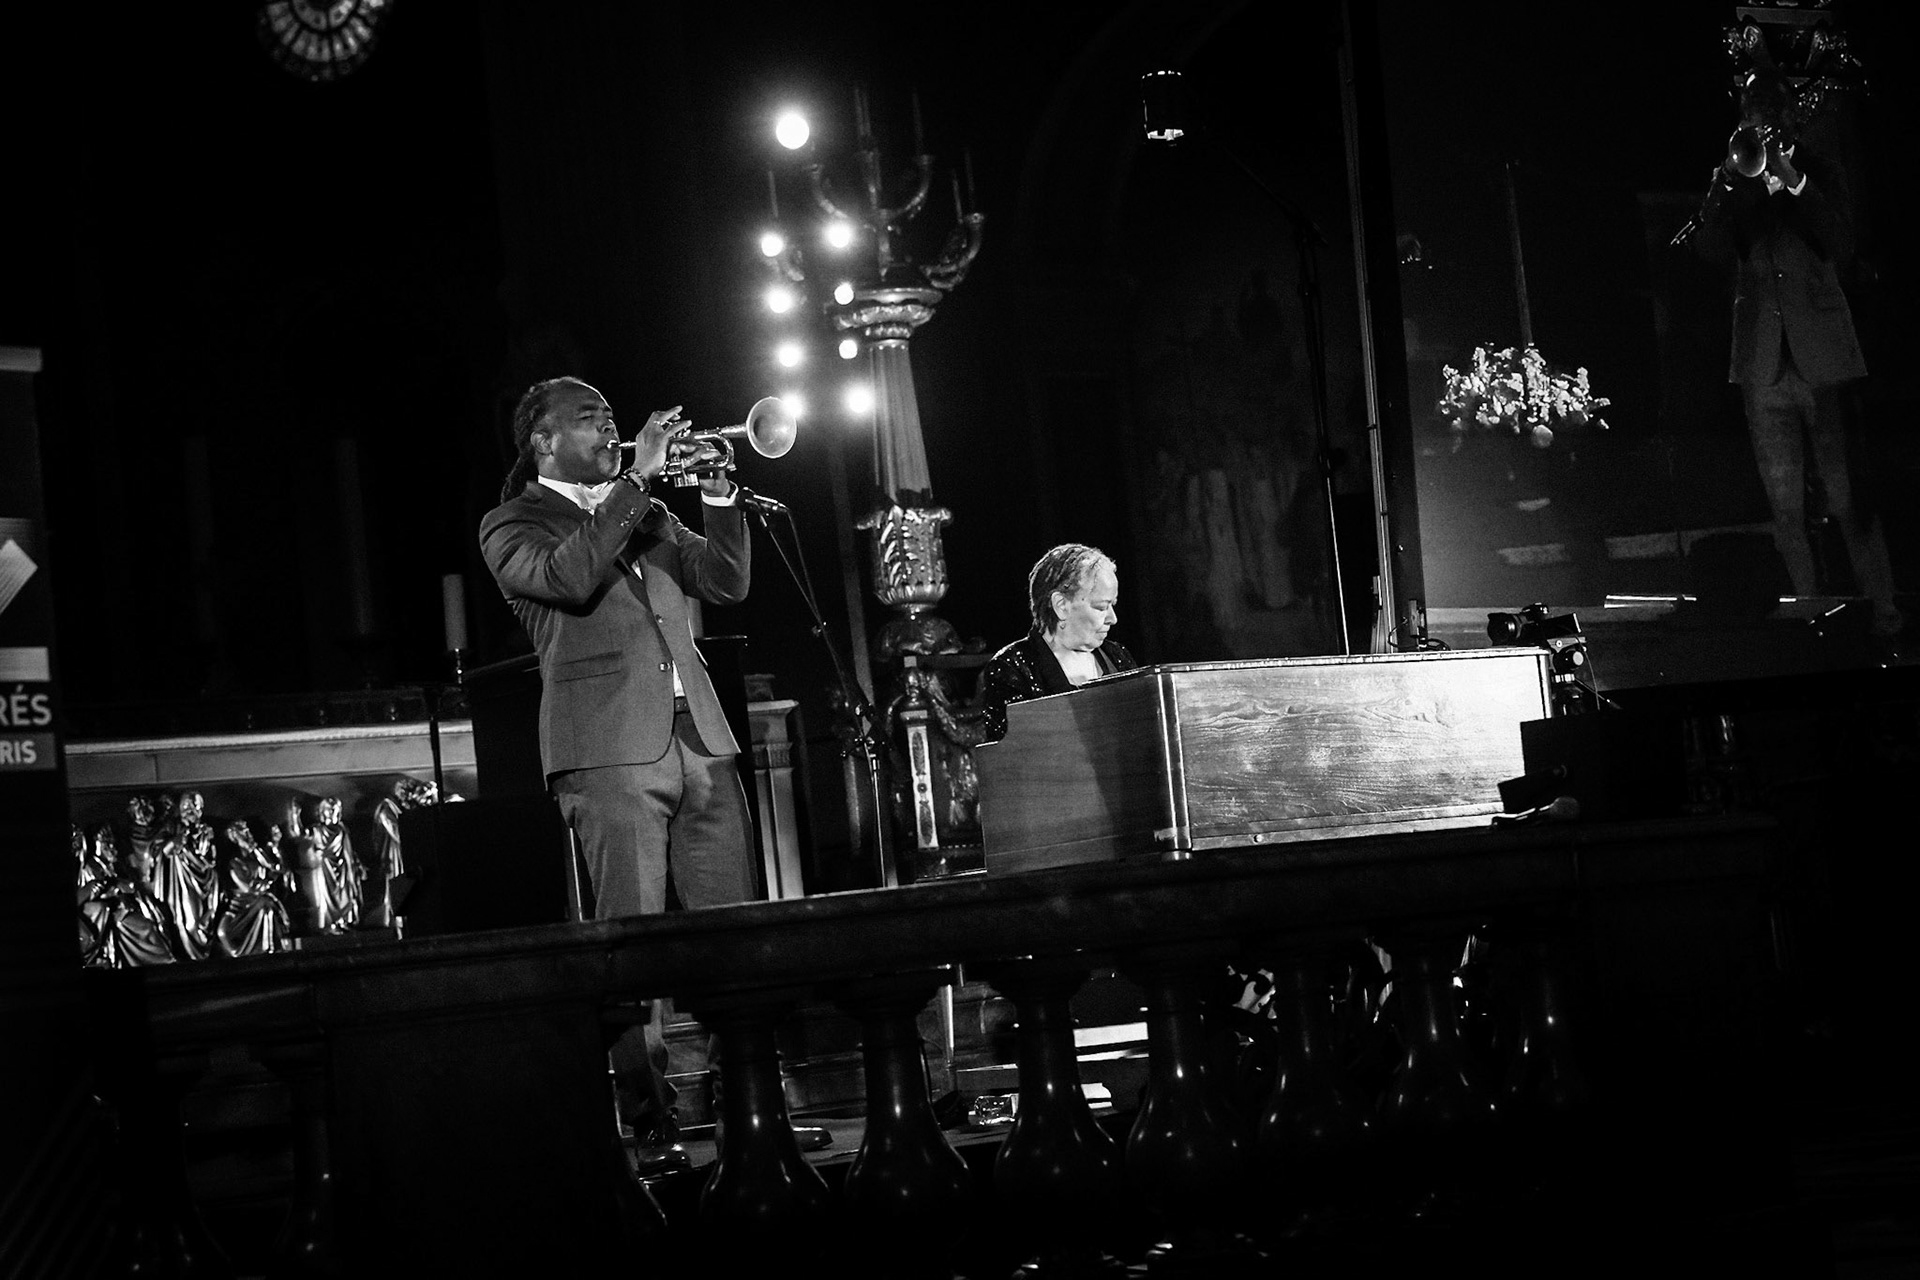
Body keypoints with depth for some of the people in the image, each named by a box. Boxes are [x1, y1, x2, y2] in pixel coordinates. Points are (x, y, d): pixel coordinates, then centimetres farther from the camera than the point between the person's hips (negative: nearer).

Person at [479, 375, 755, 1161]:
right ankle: (649, 1119, -8)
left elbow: (726, 583, 16)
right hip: (611, 750, -6)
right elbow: (569, 576, -16)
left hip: (700, 740, 6)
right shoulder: (512, 526, 5)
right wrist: (637, 480, -14)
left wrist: (717, 495, 3)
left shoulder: (646, 517, 24)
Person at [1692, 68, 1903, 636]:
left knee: (1847, 498, -8)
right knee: (1785, 505, 2)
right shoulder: (1731, 182, 12)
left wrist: (1793, 181, -15)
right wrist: (1734, 179, -13)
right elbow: (1713, 251, -2)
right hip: (1764, 360, 2)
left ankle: (1880, 612, -5)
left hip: (1823, 351, -2)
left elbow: (1841, 246, -6)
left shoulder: (1821, 174, 8)